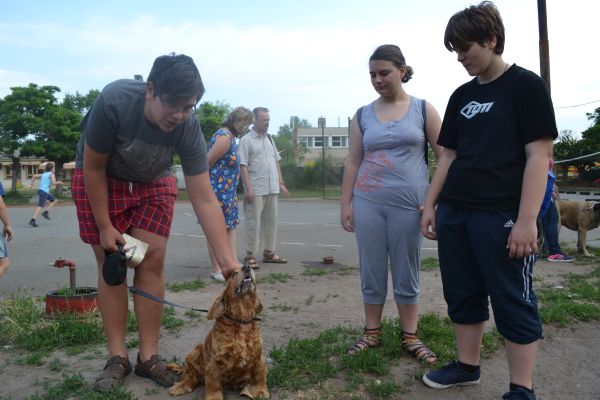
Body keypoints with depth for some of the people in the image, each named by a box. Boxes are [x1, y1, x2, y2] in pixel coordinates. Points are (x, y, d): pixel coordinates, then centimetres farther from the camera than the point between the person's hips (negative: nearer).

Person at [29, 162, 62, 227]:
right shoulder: (51, 174, -1)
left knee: (55, 200, 20)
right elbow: (54, 183, -13)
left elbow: (34, 176, 18)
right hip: (44, 192, -9)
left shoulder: (43, 174, 21)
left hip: (40, 190, 9)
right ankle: (32, 220, -23)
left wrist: (31, 184, 19)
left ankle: (46, 212, 9)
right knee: (40, 206, -15)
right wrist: (58, 182, 6)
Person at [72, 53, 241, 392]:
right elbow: (93, 167, -20)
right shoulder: (114, 101, -34)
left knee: (152, 264, -6)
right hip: (99, 180, -1)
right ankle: (118, 358, 6)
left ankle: (149, 357, 5)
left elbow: (205, 200, -26)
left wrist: (227, 259, -32)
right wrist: (104, 227, -16)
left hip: (153, 183, 2)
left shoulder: (189, 128, -27)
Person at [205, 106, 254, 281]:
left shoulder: (231, 137, 14)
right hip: (217, 192, -10)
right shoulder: (224, 137, -17)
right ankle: (215, 269, 9)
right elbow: (207, 162, -18)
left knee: (231, 227, 9)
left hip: (228, 192, 10)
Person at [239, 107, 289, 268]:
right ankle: (250, 256, 3)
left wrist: (281, 182, 13)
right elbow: (243, 166, -10)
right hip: (256, 190, -7)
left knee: (271, 222, 11)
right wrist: (248, 188, -18)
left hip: (272, 189, 7)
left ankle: (269, 253, 21)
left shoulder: (269, 139, 16)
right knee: (253, 223, -4)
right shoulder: (246, 140, -4)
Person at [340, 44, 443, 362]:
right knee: (371, 272, 8)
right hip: (367, 202, 2)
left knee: (407, 274, 6)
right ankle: (371, 332, 22)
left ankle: (410, 336, 20)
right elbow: (353, 162, 10)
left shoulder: (423, 110, 4)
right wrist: (345, 204, 5)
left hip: (409, 203, -2)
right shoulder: (362, 116, 9)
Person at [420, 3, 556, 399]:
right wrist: (431, 205, 11)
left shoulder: (526, 85, -3)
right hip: (455, 213, 7)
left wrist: (527, 219, -17)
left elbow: (539, 154, -10)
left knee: (513, 302, 2)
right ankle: (468, 366, 28)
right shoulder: (461, 96, 15)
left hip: (501, 215, -6)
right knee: (463, 295, 13)